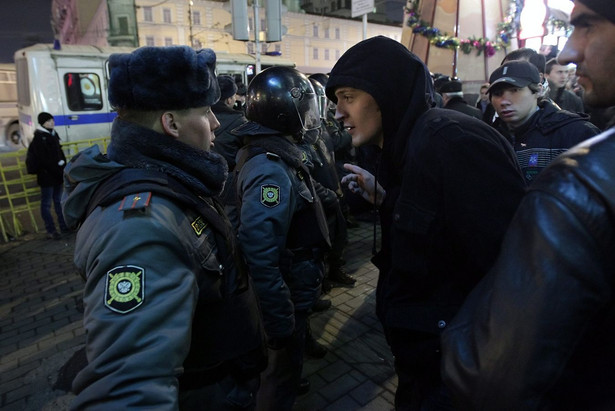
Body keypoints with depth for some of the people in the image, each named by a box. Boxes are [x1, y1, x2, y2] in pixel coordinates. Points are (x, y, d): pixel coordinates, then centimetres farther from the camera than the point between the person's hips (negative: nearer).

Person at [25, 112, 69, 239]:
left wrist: (64, 168, 6)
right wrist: (59, 171, -18)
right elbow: (44, 159, -17)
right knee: (47, 204, 1)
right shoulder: (39, 138, -12)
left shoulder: (53, 134, 12)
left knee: (59, 201, 14)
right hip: (46, 176, -8)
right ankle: (51, 231, 5)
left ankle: (64, 227, 22)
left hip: (57, 175, 8)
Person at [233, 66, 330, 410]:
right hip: (287, 293, -10)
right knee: (285, 361, 14)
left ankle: (287, 382, 58)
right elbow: (260, 255, -35)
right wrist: (281, 322, -28)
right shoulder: (271, 170, -31)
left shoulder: (275, 154, 3)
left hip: (292, 287, 10)